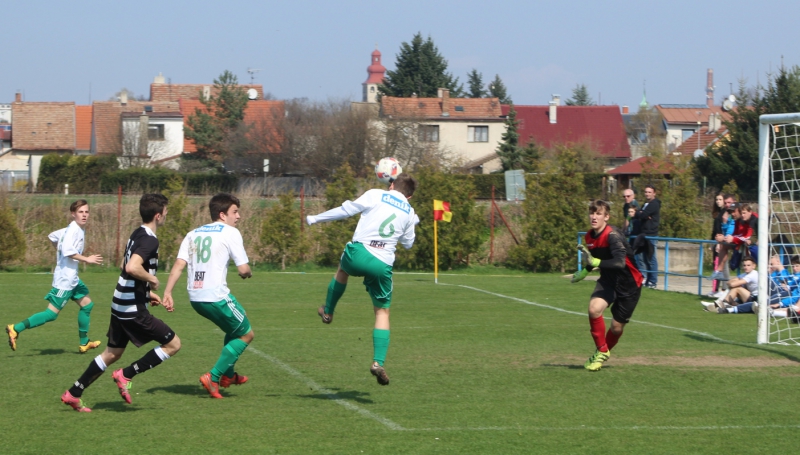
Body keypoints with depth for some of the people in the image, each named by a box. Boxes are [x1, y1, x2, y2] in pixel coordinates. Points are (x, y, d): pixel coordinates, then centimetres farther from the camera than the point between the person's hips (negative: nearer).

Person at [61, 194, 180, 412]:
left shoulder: (137, 234, 12)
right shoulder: (150, 240, -19)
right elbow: (132, 268, -33)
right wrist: (153, 280, -16)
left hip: (121, 304, 10)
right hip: (134, 310, -10)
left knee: (112, 353, 18)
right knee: (173, 344, -1)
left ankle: (73, 394, 19)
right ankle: (126, 375, -1)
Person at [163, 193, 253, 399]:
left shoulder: (193, 234, 15)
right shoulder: (230, 233, -3)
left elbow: (179, 265, 4)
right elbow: (243, 268, -7)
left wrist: (167, 292, 0)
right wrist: (247, 273, 16)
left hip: (195, 298, 8)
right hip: (217, 296, -8)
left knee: (234, 329, 29)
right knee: (246, 334, 9)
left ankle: (228, 375, 33)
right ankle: (213, 377, -1)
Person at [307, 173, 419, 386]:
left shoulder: (375, 195, 5)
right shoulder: (409, 213, 15)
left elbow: (346, 209, 2)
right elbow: (408, 243, 26)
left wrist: (315, 218, 11)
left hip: (359, 253, -1)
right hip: (383, 264, 1)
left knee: (342, 268, 37)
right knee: (382, 312, 11)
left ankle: (328, 311, 48)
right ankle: (378, 362, -5)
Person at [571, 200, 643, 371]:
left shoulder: (613, 236, -26)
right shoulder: (589, 236, -2)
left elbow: (620, 262, -40)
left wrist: (596, 262, -50)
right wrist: (584, 272, 26)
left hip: (629, 283, -5)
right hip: (608, 280, 5)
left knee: (617, 326, 3)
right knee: (594, 308, -23)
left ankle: (604, 351, 36)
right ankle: (601, 351, -5)